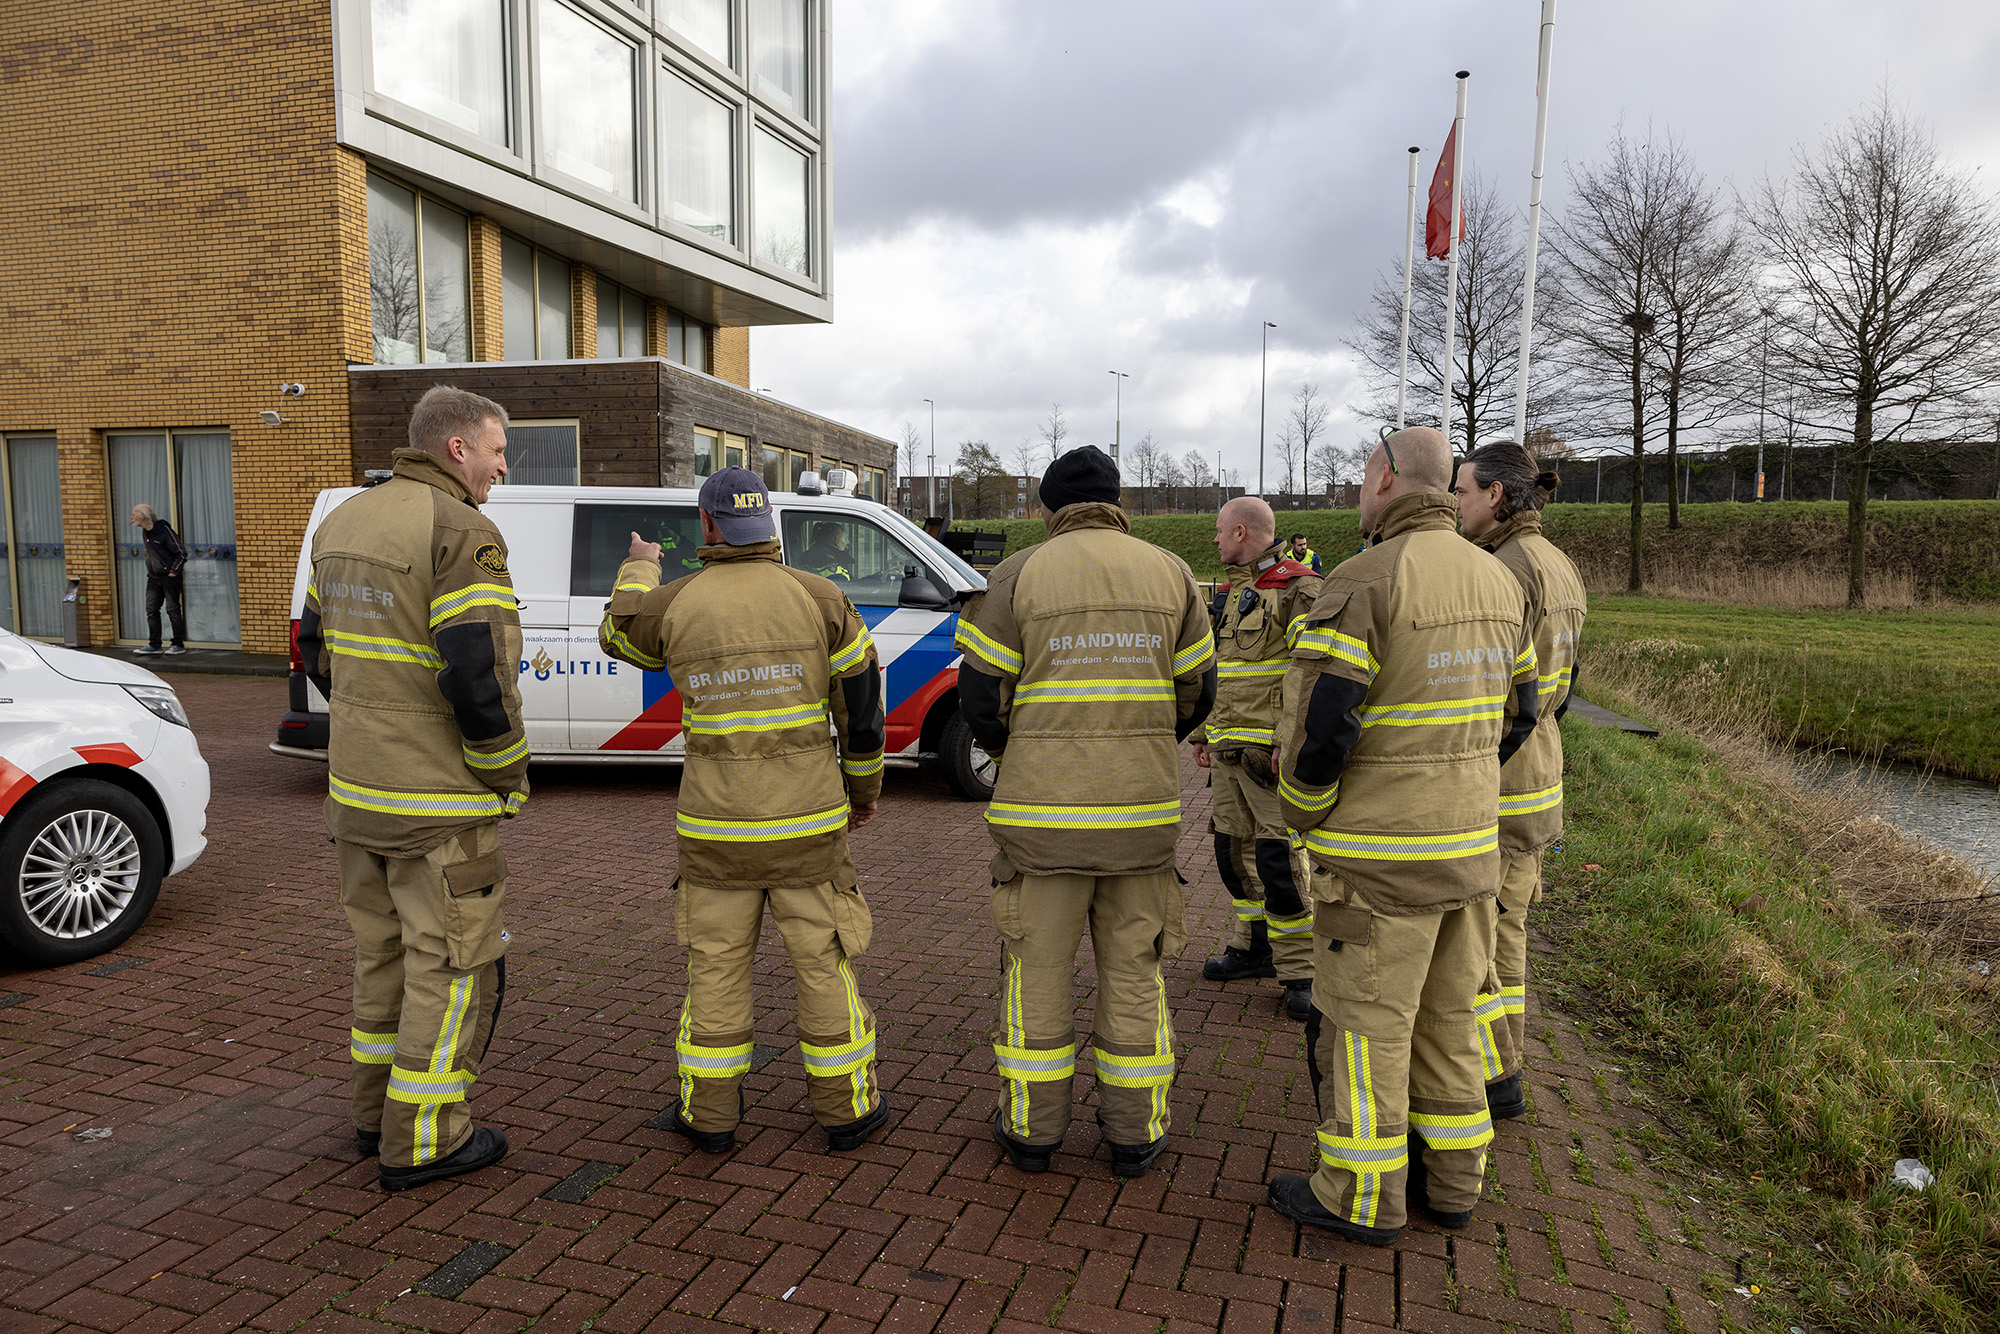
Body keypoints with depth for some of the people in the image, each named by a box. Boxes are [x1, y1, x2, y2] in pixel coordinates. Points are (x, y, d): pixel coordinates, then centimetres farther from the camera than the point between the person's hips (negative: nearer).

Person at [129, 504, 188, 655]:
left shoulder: (164, 530, -14)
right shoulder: (144, 532, 10)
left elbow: (182, 553, -12)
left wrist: (173, 571, -13)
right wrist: (150, 568, 17)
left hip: (169, 577, -8)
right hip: (153, 578, 8)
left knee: (173, 610, -3)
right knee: (151, 610, 4)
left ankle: (178, 644, 3)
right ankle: (154, 645, 7)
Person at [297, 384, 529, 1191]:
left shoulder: (346, 520, 10)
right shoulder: (463, 533, -18)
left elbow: (318, 650, 17)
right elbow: (478, 678, -24)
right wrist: (509, 779, -10)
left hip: (357, 790, 9)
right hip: (439, 801, -9)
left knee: (384, 950, 21)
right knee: (454, 963, 4)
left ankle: (378, 1109, 34)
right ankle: (421, 1139, 13)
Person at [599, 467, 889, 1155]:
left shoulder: (675, 604, -3)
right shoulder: (819, 598, -6)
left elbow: (618, 633, 21)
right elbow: (862, 707, -1)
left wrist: (639, 569, 40)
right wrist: (864, 789, 14)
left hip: (715, 826, 1)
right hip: (807, 823, -1)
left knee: (716, 966, 14)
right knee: (824, 962, 10)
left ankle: (709, 1114, 25)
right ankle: (847, 1108, 21)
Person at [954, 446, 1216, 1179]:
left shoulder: (1019, 576, -4)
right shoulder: (1169, 573, 3)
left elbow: (981, 695, -4)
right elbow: (1195, 693, 7)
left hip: (1042, 810, -2)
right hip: (1142, 809, 2)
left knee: (1038, 968, 11)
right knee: (1133, 969, 14)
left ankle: (1032, 1126, 23)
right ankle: (1135, 1131, 24)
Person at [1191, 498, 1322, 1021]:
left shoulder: (1299, 591, -12)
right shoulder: (1235, 592, 17)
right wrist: (1205, 733, 23)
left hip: (1273, 752, -9)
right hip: (1230, 751, 9)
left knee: (1279, 861, -8)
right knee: (1235, 850, 13)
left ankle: (1300, 970, 4)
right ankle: (1255, 947, 28)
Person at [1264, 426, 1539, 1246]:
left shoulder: (1363, 582, -18)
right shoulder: (1495, 580, 8)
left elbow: (1320, 725, -21)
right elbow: (1516, 711, 15)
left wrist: (1301, 814, -4)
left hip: (1379, 855, -8)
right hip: (1471, 842, 8)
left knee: (1363, 1023, 5)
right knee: (1446, 1016, 18)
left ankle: (1360, 1197, 17)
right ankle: (1450, 1180, 30)